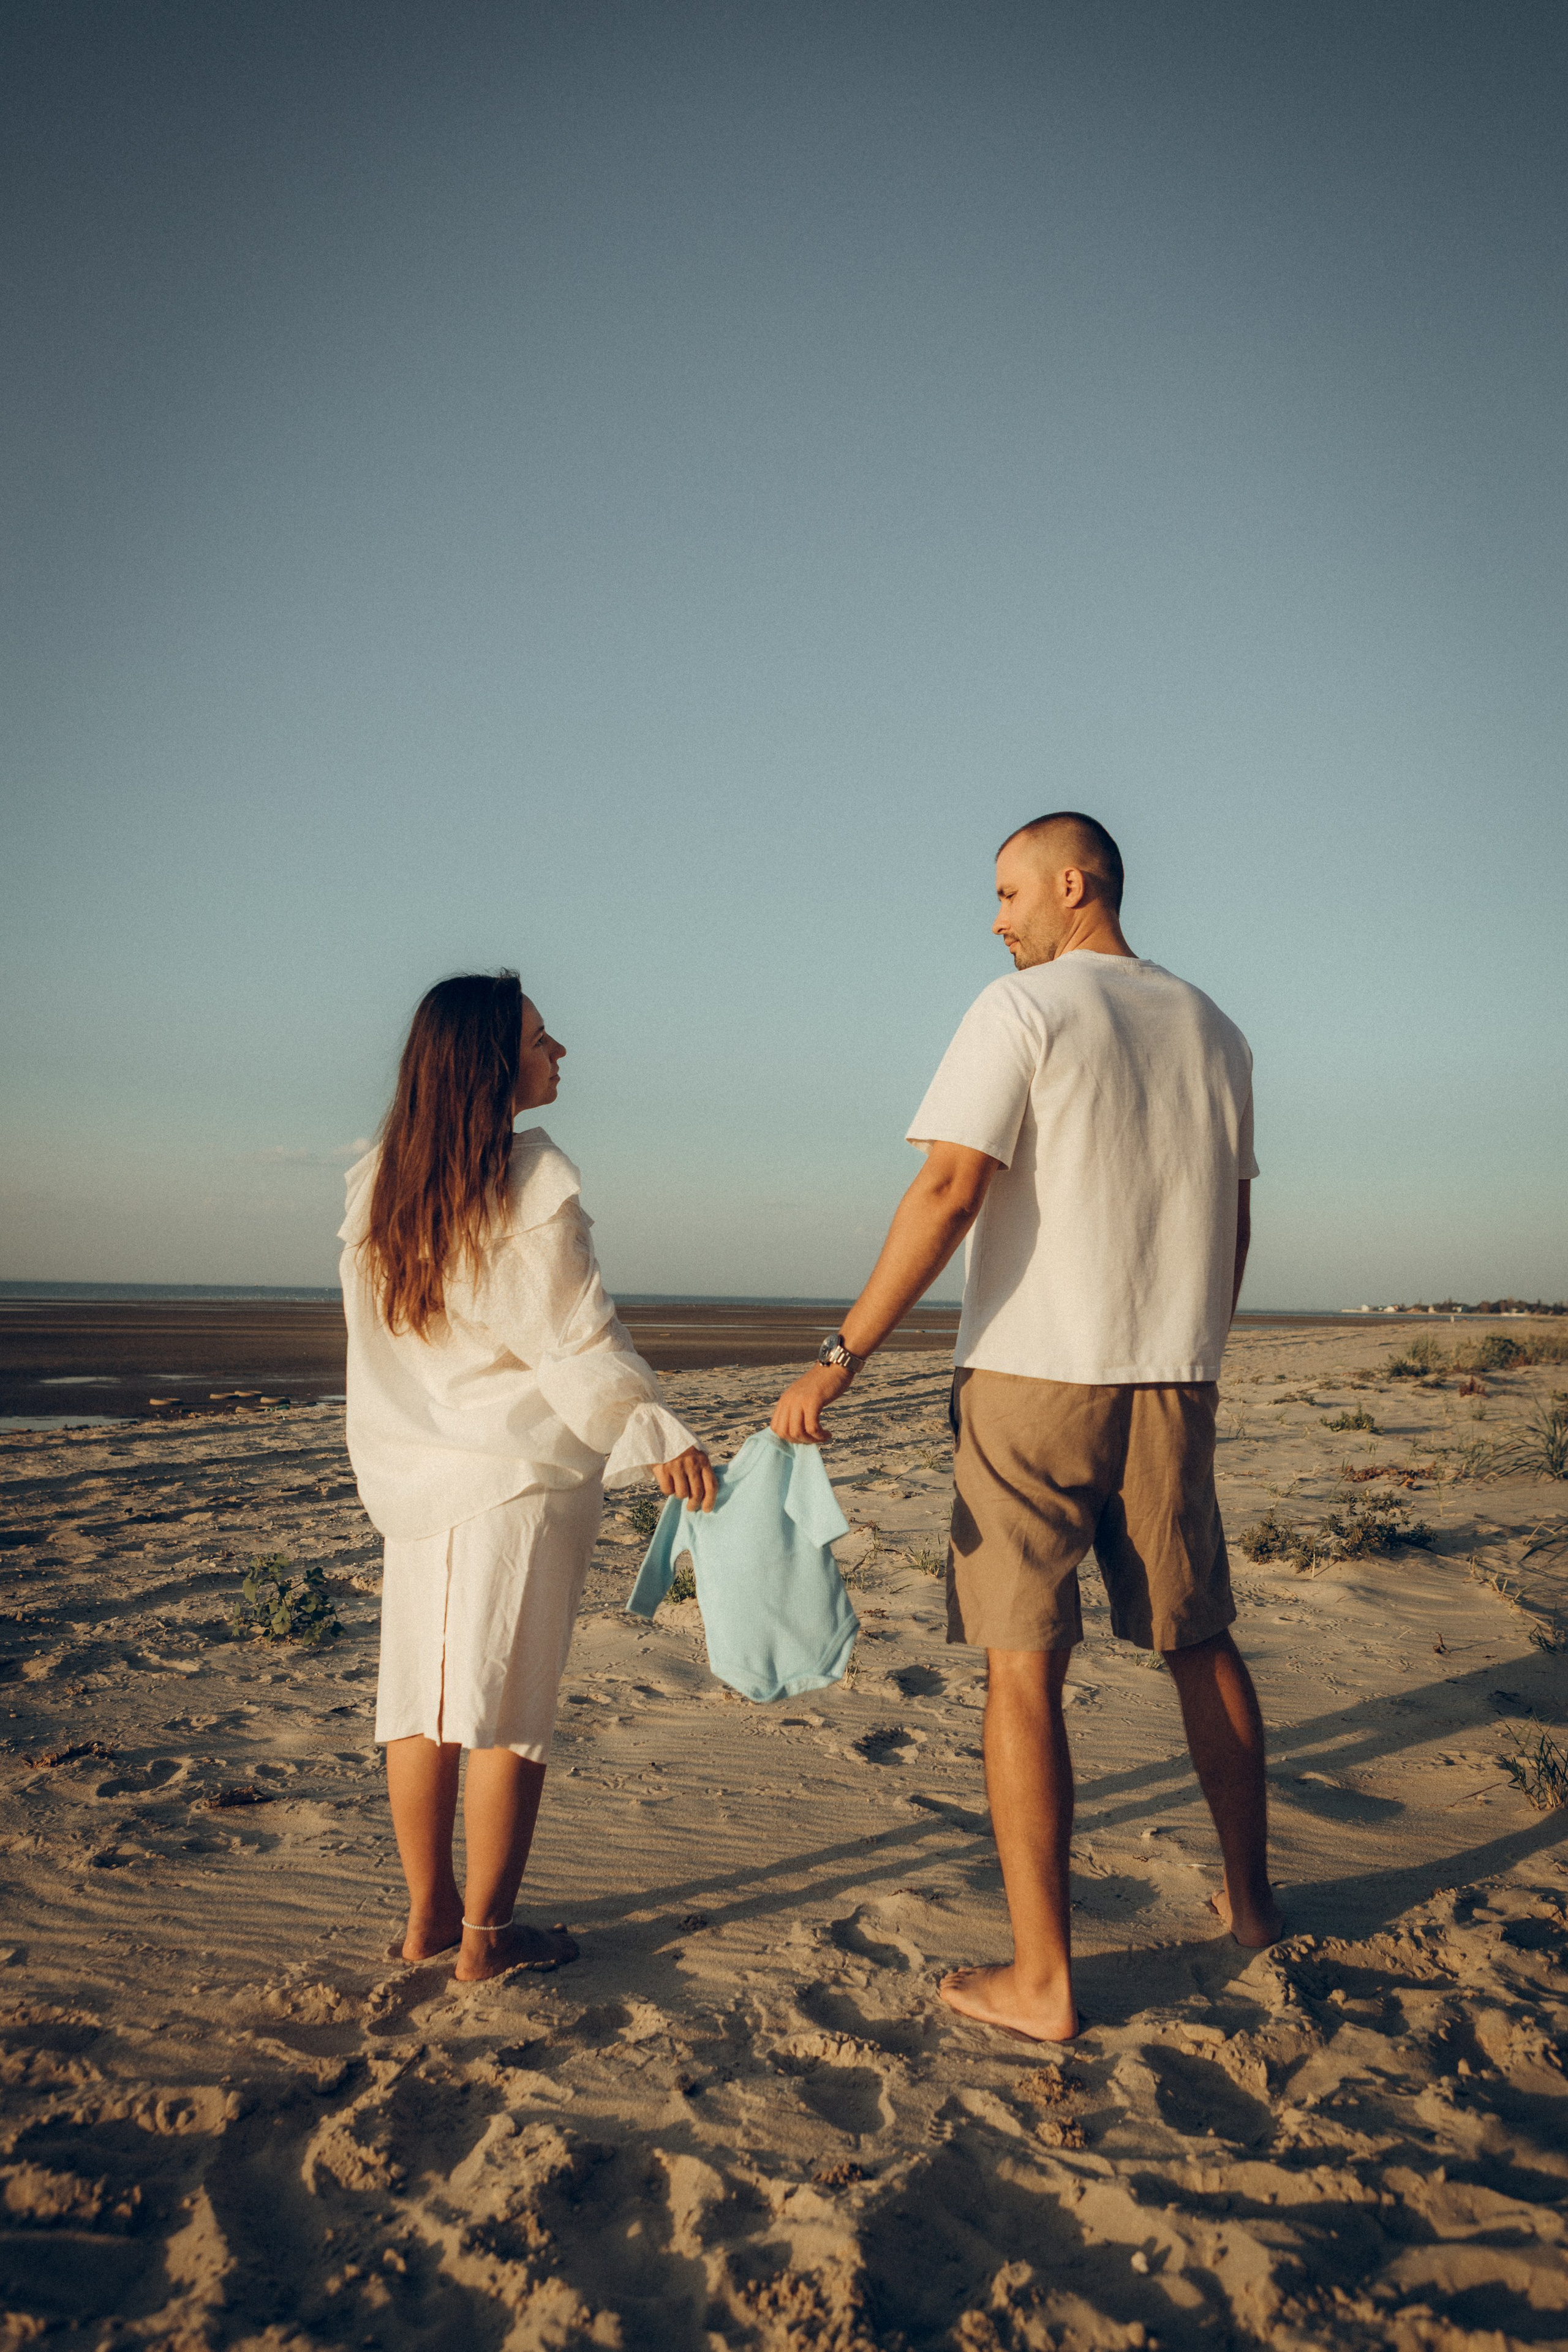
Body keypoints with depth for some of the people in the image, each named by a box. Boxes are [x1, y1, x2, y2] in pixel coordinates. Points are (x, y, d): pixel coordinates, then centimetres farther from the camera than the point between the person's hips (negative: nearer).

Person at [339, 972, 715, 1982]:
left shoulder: (375, 1182, 6)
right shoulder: (534, 1181, -14)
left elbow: (378, 1337, 12)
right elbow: (579, 1340, -15)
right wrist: (657, 1437, -12)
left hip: (414, 1472, 6)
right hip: (522, 1477, -6)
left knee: (421, 1699, 13)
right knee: (506, 1708, 3)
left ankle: (427, 1914, 25)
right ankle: (487, 1934, 13)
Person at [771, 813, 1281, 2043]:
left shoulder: (1023, 1009, -7)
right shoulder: (1213, 1030, 13)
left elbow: (949, 1191, -17)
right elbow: (1232, 1222, 17)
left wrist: (843, 1357, -16)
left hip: (1034, 1378, -6)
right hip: (1173, 1383, 6)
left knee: (1024, 1670, -1)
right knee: (1201, 1643, 19)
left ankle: (1041, 1979, 2)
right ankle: (1250, 1899, 33)